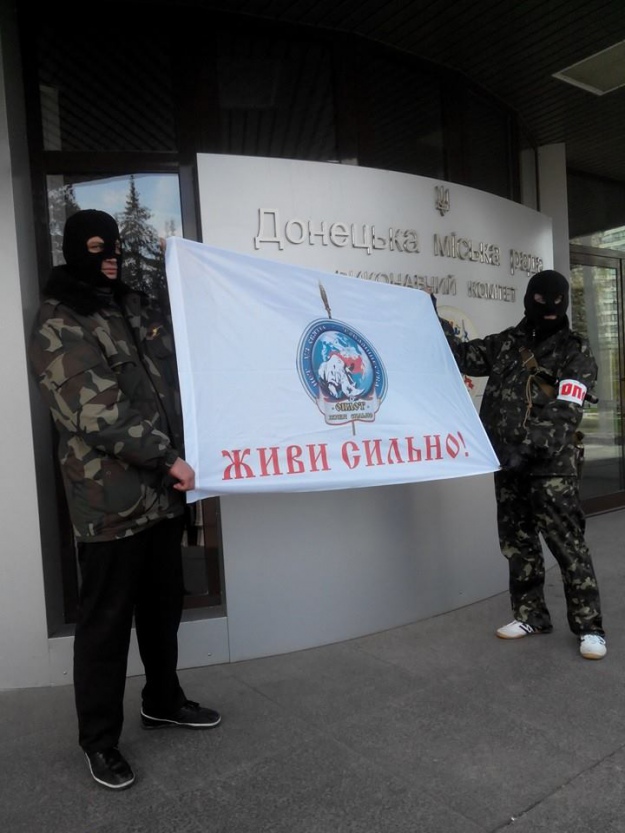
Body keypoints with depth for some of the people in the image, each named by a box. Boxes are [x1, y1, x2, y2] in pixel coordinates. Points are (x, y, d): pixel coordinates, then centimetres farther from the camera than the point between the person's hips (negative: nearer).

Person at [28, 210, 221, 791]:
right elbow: (97, 416, -18)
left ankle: (163, 700, 40)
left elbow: (178, 369, 27)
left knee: (163, 605, 19)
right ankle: (99, 739, 25)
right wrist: (166, 458, -17)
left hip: (161, 491, 7)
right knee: (106, 620, 6)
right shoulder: (57, 327, -9)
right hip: (111, 500, -7)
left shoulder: (134, 307, 14)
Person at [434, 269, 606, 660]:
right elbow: (465, 356, 13)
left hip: (551, 465, -5)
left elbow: (564, 412, -14)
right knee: (518, 543, 13)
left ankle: (589, 626, 12)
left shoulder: (576, 352, -4)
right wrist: (435, 321, 3)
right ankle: (531, 615, 28)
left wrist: (527, 447, -24)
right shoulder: (508, 342, 12)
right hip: (508, 463, 5)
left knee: (568, 544, -2)